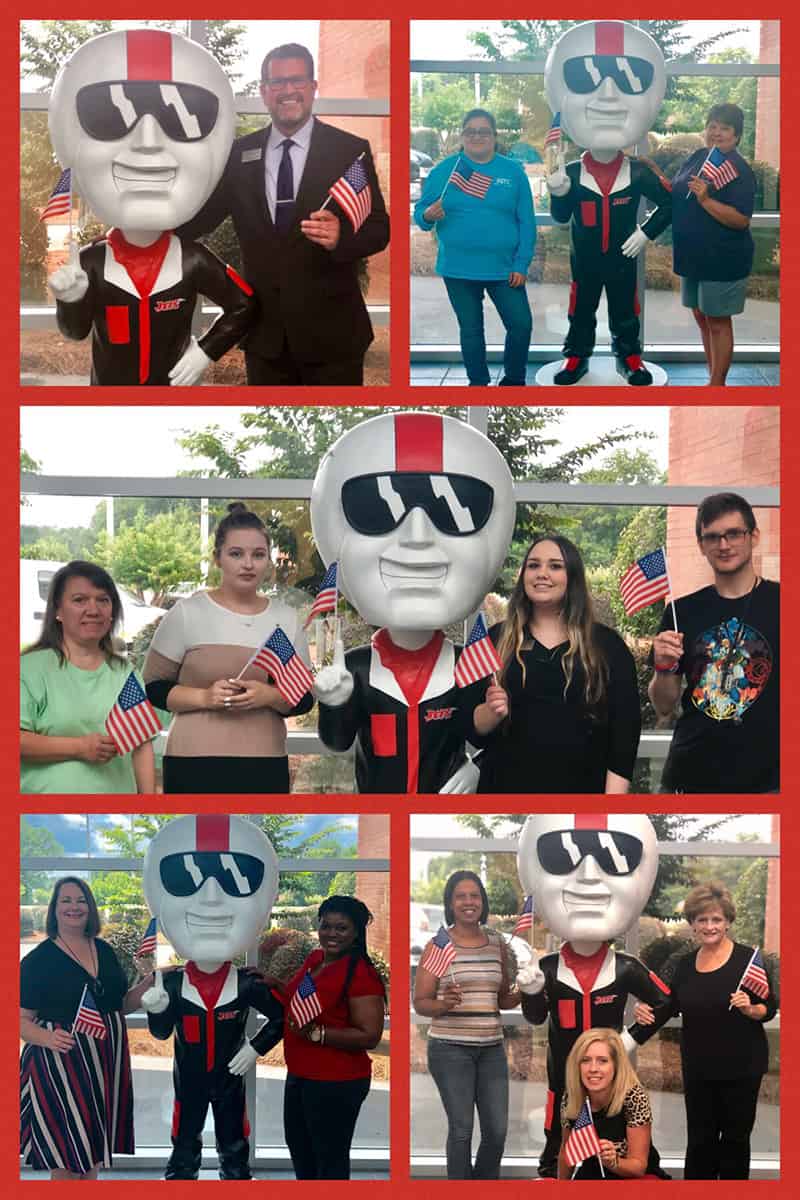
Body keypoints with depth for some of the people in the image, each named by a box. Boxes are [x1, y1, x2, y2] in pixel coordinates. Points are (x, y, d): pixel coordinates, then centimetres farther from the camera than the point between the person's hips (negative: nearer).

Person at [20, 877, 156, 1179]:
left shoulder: (104, 951, 11)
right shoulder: (38, 959, -7)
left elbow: (123, 1005, 19)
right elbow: (21, 1020, -8)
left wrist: (149, 983, 2)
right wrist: (49, 1038, -26)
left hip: (105, 1068, 6)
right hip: (59, 1069, -6)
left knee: (92, 1158, 13)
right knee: (65, 1167, -6)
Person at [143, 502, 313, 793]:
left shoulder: (285, 619, 9)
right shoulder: (187, 614, -1)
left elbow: (303, 698, 9)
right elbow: (152, 688, 1)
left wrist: (270, 696, -13)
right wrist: (203, 697, -17)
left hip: (265, 769, 4)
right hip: (196, 767, -4)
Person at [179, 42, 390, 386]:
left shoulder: (350, 151, -3)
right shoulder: (239, 153, 7)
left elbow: (379, 227, -5)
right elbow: (203, 215, 6)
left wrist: (341, 237, -27)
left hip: (331, 332, -3)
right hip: (264, 332, 3)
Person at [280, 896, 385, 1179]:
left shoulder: (361, 974, -21)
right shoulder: (315, 959, 4)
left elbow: (369, 1036, -25)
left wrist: (316, 1034, -27)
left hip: (335, 1083, -9)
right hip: (299, 1075, 9)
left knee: (330, 1159, 4)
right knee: (298, 1147, 25)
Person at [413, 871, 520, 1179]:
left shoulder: (497, 943, 8)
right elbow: (420, 1003, -3)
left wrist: (523, 994, -4)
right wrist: (444, 1004, -24)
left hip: (491, 1048, 4)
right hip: (450, 1048, -4)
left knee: (497, 1130, 4)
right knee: (462, 1128, -3)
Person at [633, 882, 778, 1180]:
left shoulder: (746, 959, -9)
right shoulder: (686, 964, 5)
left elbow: (770, 1008, -6)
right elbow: (671, 1005, 17)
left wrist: (749, 1009, -26)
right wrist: (648, 1012, -2)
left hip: (740, 1066, -4)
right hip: (698, 1066, 4)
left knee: (735, 1137, 7)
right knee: (700, 1139, 8)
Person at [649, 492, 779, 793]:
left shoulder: (778, 602, -3)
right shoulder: (682, 612, 6)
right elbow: (663, 707, 9)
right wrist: (664, 667, -8)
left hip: (765, 780, -3)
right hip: (690, 776, 3)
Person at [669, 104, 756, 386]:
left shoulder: (739, 170, -16)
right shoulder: (697, 157, 7)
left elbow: (741, 220, -24)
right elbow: (675, 193, 21)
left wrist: (705, 199, -32)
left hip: (722, 259, -8)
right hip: (693, 256, 8)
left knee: (717, 321, 0)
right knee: (701, 317, 15)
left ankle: (717, 384, 9)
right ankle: (714, 377, 27)